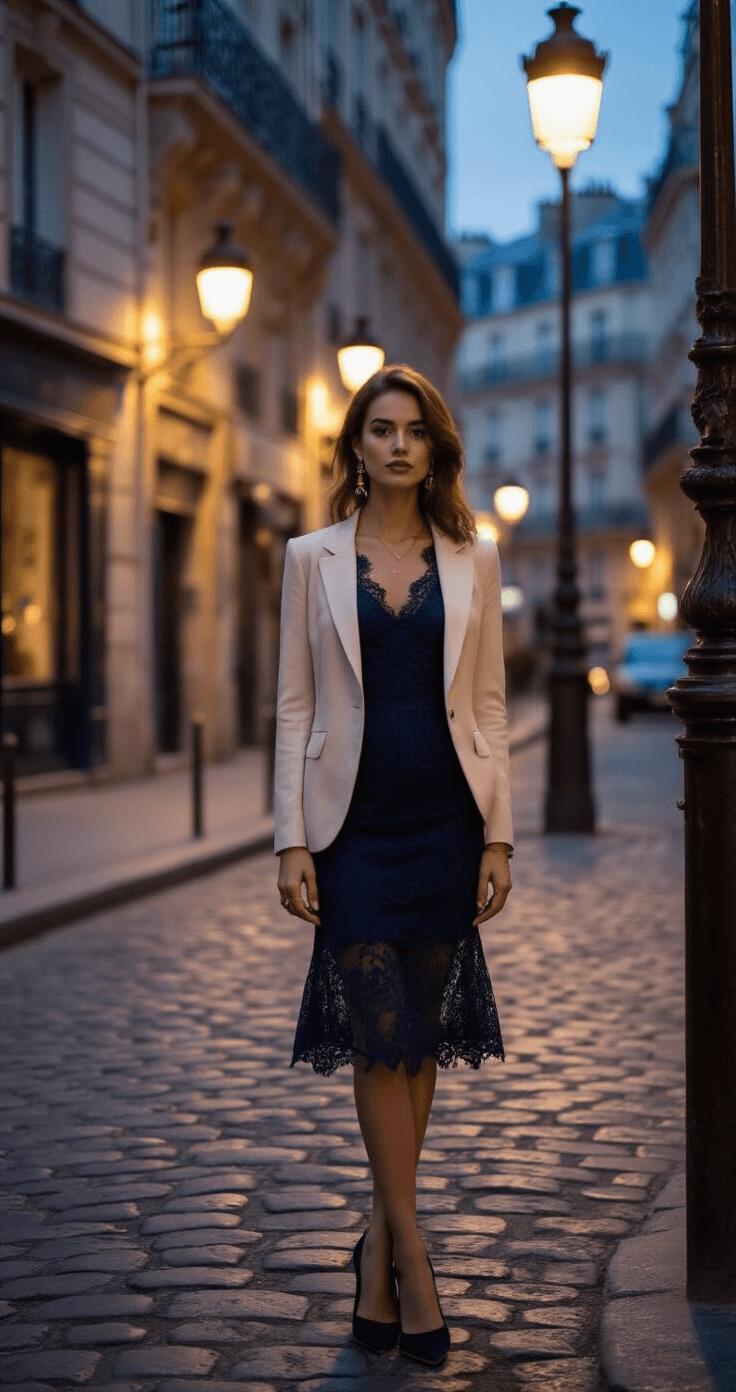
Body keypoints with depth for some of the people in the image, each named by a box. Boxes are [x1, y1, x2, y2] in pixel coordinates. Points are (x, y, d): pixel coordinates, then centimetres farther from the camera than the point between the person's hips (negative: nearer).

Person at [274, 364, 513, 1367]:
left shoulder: (472, 560, 7)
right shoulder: (312, 559, 4)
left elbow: (488, 704, 7)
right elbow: (295, 706, 2)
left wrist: (498, 835, 0)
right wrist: (292, 842, -4)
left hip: (444, 823, 2)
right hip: (354, 823, -1)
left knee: (423, 1035, 7)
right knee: (381, 1032, -5)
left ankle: (379, 1240, 22)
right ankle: (409, 1260, 4)